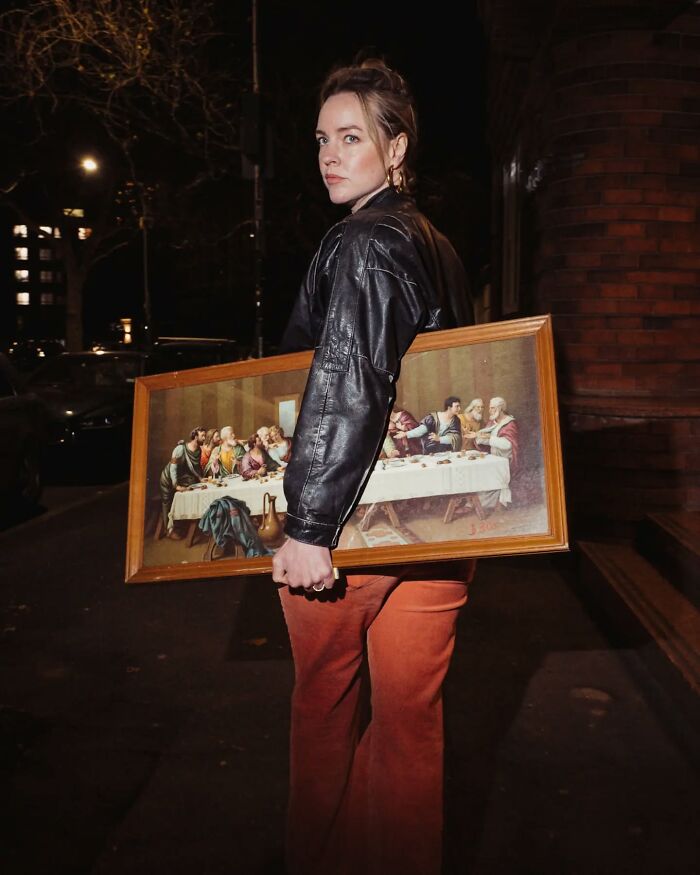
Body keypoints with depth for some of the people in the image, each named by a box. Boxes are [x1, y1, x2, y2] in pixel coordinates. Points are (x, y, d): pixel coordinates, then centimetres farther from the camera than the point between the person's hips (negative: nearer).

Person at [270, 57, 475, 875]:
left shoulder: (362, 244, -13)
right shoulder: (440, 249, 12)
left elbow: (344, 388, -26)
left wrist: (309, 527, -26)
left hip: (347, 533, -7)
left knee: (324, 711, 14)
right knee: (411, 717, 15)